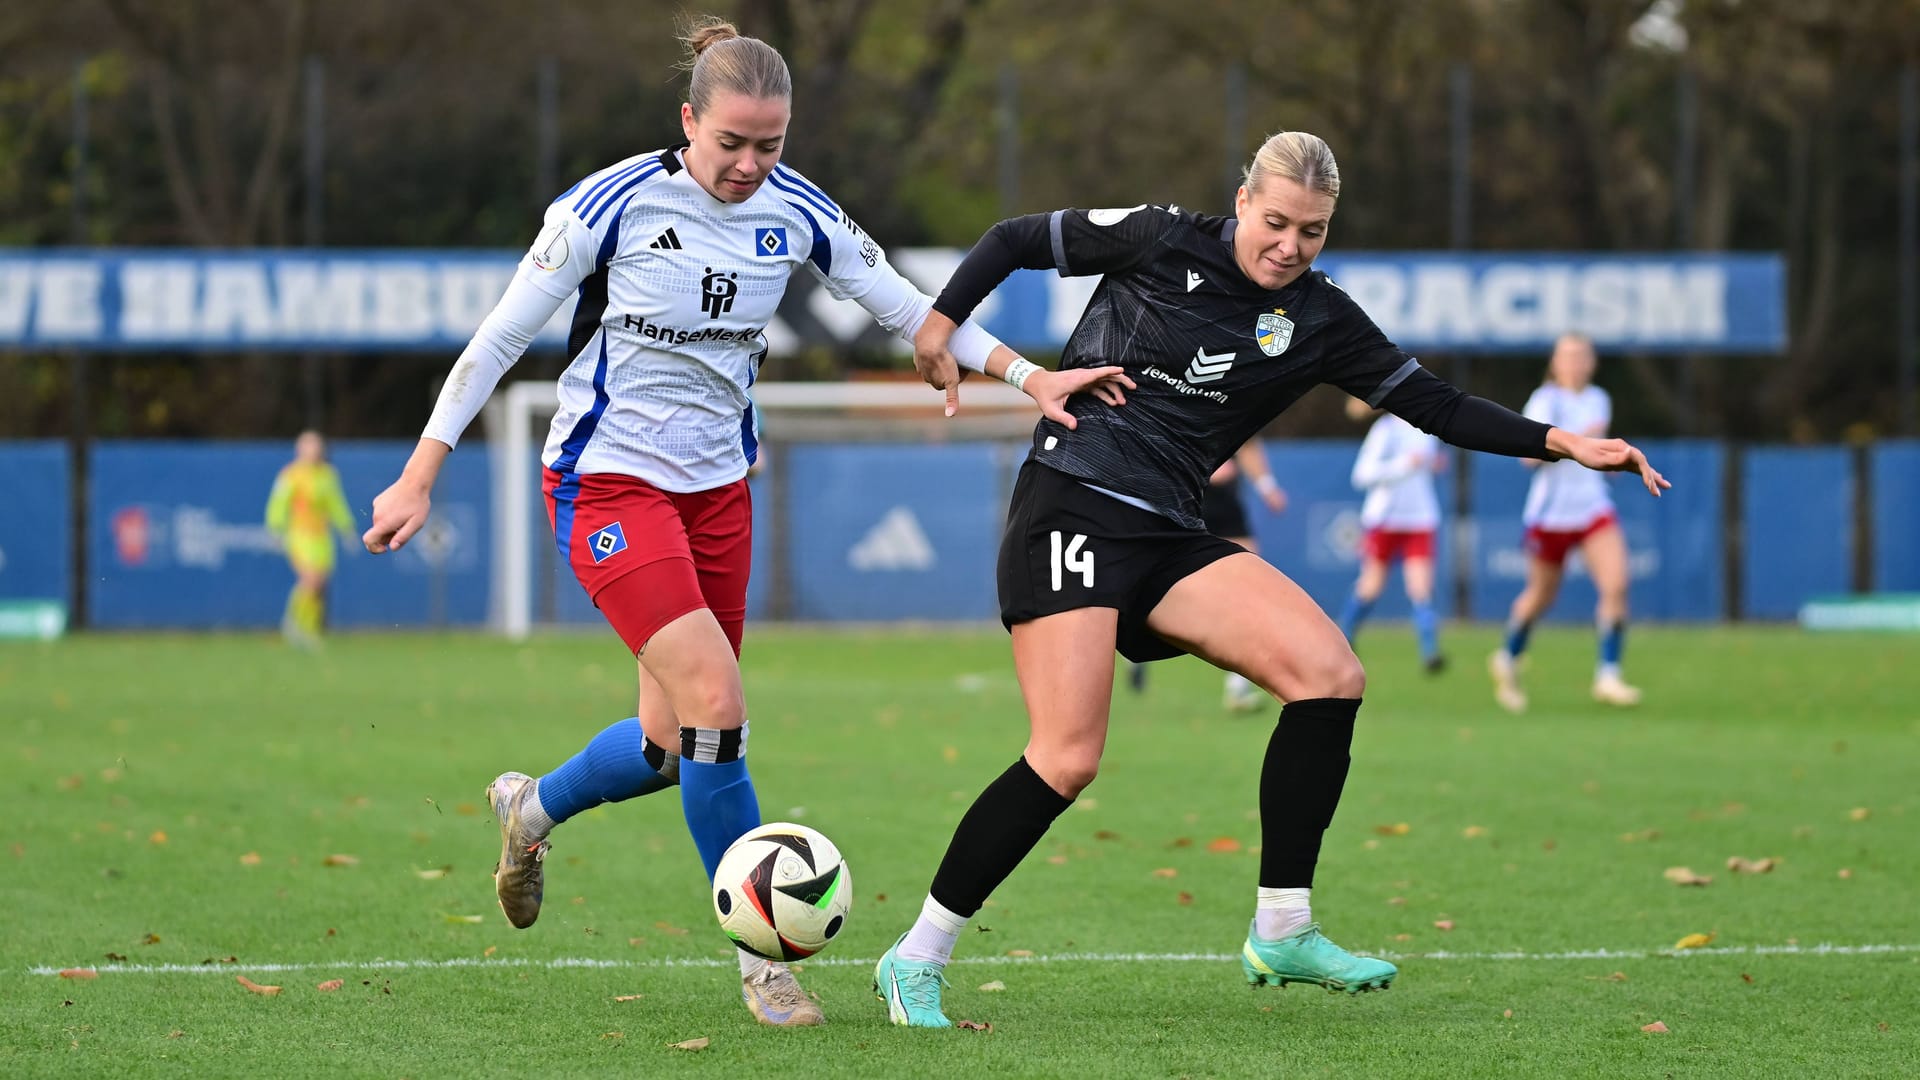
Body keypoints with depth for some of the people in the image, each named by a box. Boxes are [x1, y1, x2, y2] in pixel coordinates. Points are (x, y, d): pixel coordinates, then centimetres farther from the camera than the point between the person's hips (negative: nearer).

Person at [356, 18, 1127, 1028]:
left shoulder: (796, 213, -4)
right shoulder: (613, 205, -17)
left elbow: (909, 307, 8)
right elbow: (499, 338, -9)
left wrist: (1029, 376, 0)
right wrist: (418, 477, -8)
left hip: (716, 484, 6)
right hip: (606, 480, -6)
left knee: (672, 745, 8)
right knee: (716, 704, -20)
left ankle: (530, 809, 41)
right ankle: (763, 957, -7)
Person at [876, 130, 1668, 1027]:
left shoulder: (1319, 322, 7)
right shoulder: (1161, 241, -3)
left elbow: (1436, 406, 8)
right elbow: (1016, 240, 6)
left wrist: (1559, 442, 0)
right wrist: (942, 323, -2)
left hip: (1168, 539, 5)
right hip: (1069, 508, -5)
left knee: (1330, 676, -14)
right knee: (1067, 759, -18)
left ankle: (1281, 933, -4)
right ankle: (915, 960, -5)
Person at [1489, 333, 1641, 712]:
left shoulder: (1599, 400, 9)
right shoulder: (1546, 400, -11)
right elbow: (1530, 455, -22)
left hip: (1594, 508, 5)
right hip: (1551, 513, -5)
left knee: (1616, 585, -15)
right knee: (1541, 596, 10)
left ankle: (1607, 677, -13)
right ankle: (1507, 660, 37)